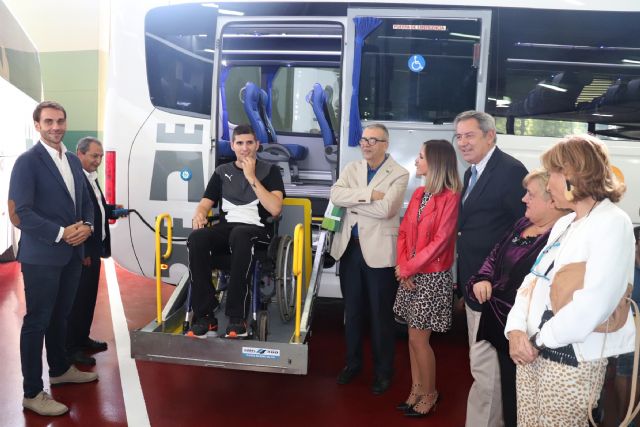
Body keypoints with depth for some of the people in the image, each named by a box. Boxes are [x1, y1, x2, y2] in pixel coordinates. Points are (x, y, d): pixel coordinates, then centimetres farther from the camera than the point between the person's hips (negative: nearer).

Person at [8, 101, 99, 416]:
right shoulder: (27, 161, -11)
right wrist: (61, 233, -19)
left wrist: (86, 226, -4)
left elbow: (85, 200, 16)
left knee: (60, 315, 20)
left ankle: (60, 369, 37)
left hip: (72, 253, 7)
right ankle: (32, 392, 14)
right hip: (41, 256, -7)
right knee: (37, 321, 3)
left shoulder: (73, 160, 11)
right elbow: (19, 213, -17)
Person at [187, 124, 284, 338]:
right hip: (226, 228, 3)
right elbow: (205, 203, 14)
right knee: (196, 238, -31)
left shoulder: (269, 170, 10)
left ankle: (237, 318, -35)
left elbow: (275, 209, -4)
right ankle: (204, 315, -25)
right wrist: (199, 214, -11)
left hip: (257, 231, -3)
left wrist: (251, 178, -6)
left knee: (239, 235, -40)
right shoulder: (222, 172, 20)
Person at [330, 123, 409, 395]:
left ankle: (383, 371, 24)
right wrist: (368, 194, -19)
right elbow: (335, 195, -9)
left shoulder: (399, 174, -6)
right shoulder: (352, 168, 9)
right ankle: (353, 362, 33)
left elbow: (384, 209, -20)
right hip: (350, 247, 5)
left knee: (381, 314, 7)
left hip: (379, 250, -4)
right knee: (352, 310, 16)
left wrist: (353, 203, -11)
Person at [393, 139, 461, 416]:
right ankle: (416, 389, 28)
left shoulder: (451, 197, -15)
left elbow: (440, 241, -18)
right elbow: (403, 232, 8)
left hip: (433, 277, -7)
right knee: (413, 336, 13)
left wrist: (408, 268, -13)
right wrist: (402, 266, -6)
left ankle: (430, 393, 21)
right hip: (411, 275, 7)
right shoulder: (418, 193, 9)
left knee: (419, 338, 0)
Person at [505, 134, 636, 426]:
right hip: (532, 350, 7)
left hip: (572, 358, -7)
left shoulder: (612, 222, -12)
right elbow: (533, 279, 9)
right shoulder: (563, 224, 15)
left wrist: (539, 340, -14)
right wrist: (516, 329, -7)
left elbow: (594, 304, -23)